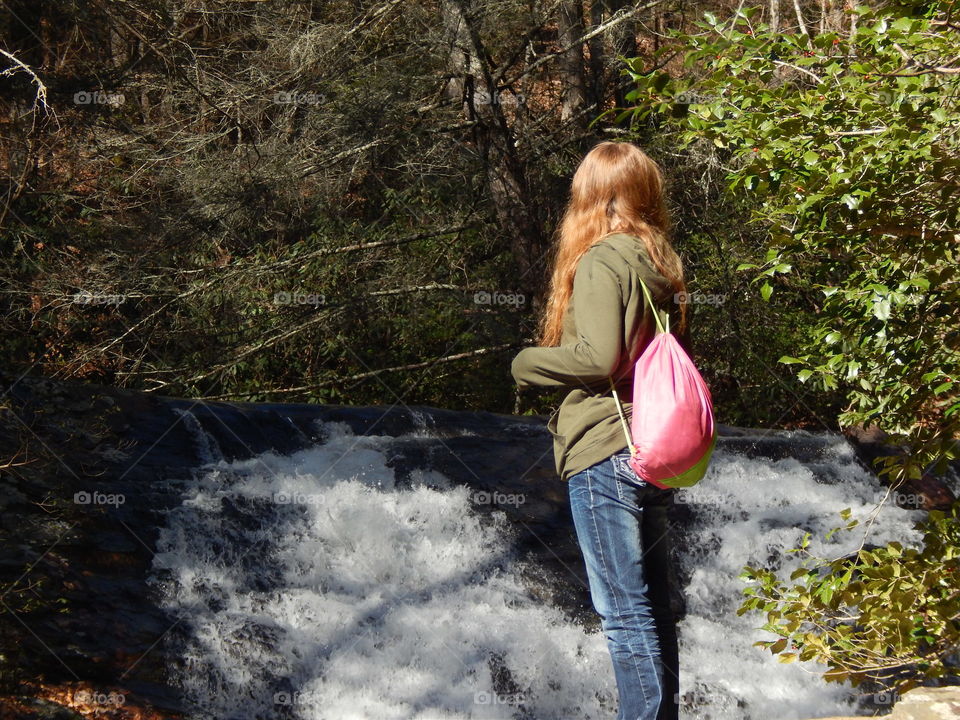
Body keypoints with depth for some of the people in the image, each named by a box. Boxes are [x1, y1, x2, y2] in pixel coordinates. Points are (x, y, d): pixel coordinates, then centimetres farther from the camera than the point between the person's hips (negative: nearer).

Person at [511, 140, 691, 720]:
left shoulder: (603, 260, -11)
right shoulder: (664, 264, 12)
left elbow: (597, 358, -19)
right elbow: (682, 360, 19)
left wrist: (526, 362, -5)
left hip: (604, 454, -8)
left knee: (625, 611, -6)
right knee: (653, 608, 13)